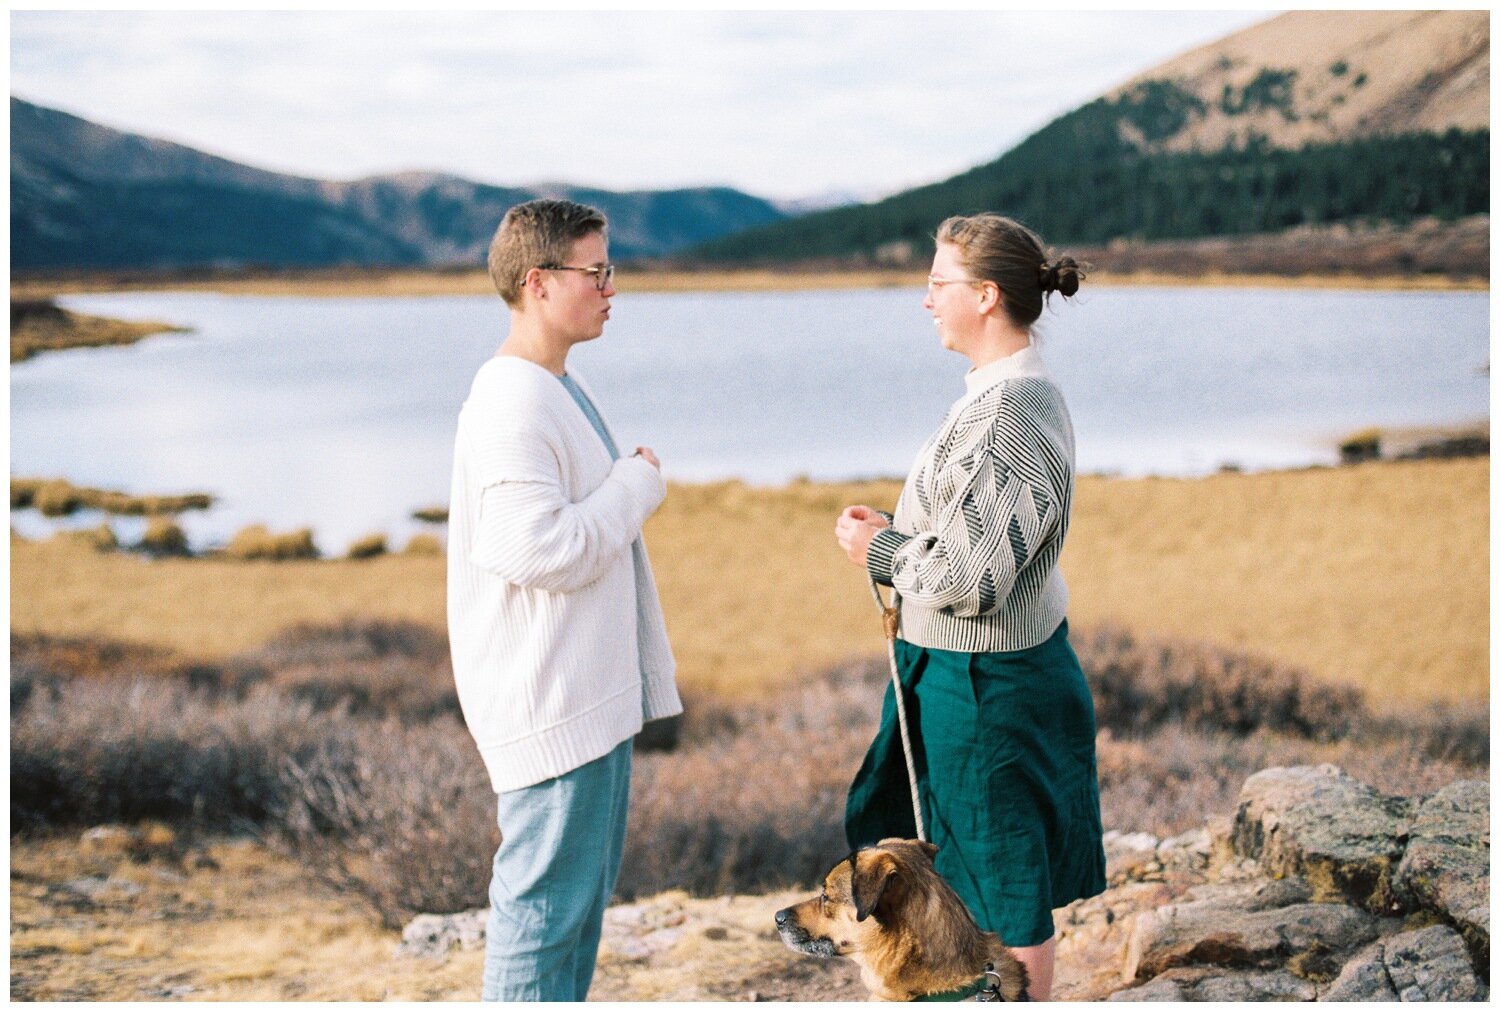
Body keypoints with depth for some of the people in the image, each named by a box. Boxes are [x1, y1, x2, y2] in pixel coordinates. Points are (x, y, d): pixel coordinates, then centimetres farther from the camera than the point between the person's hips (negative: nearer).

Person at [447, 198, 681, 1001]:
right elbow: (540, 550, -27)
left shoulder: (561, 388, 14)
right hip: (550, 701, -10)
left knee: (583, 889, 18)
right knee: (546, 898, -3)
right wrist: (638, 484, -13)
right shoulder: (512, 407, -19)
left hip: (593, 690, 10)